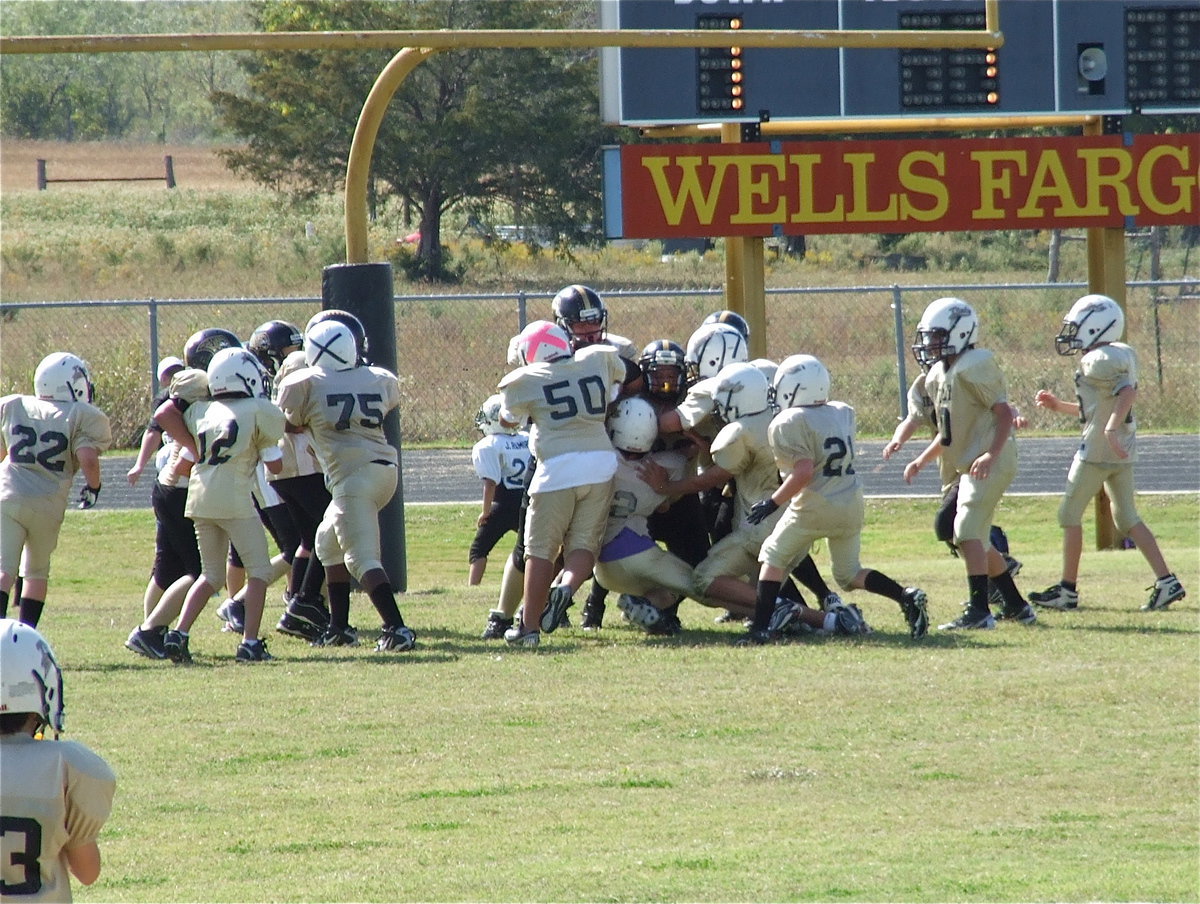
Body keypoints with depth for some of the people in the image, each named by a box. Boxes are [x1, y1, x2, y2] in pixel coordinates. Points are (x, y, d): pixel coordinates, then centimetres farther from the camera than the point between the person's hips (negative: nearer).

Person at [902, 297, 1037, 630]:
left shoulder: (975, 368, -14)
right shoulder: (938, 376, 15)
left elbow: (1004, 413, -17)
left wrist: (992, 453, -29)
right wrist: (922, 460, 15)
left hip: (989, 463, -10)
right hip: (967, 466, 10)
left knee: (968, 533, -17)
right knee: (977, 540, 14)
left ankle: (979, 610, -19)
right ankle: (1017, 606, 24)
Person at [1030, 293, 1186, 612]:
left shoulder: (1098, 361, -15)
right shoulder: (1121, 355, 14)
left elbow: (1127, 392, -29)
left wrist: (1111, 430, -37)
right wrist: (1058, 406, 21)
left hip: (1099, 451, -9)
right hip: (1123, 453, 9)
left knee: (1070, 515, 3)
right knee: (1127, 518, 12)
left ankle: (1067, 589, 6)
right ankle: (1166, 582, 4)